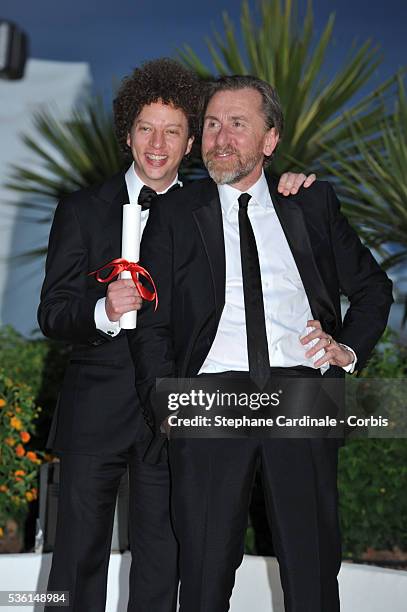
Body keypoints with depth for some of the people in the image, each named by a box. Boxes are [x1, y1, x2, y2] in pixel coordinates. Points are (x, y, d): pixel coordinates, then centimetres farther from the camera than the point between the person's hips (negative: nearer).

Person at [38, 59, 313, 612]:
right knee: (79, 562, 5)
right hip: (96, 413, -1)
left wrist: (287, 192, -4)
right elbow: (53, 314, -1)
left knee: (161, 565, 8)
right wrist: (104, 311, -23)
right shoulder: (82, 211, 4)